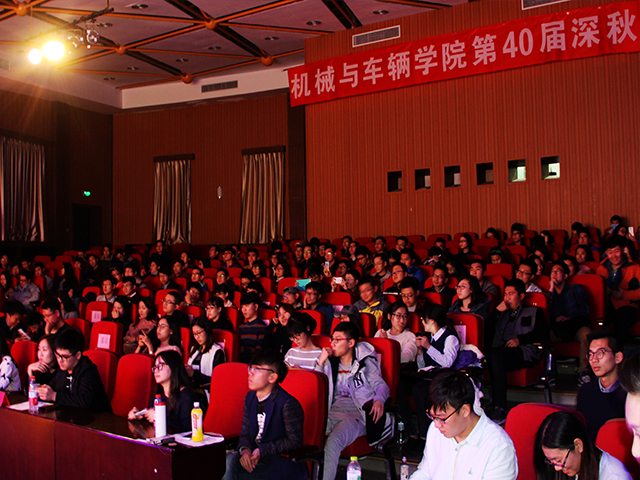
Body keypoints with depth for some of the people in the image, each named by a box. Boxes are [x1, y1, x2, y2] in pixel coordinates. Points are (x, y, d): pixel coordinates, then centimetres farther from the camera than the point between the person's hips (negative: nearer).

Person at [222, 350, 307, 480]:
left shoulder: (288, 404, -15)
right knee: (229, 459, -24)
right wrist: (245, 450, -13)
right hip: (255, 456, 6)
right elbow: (245, 433, 11)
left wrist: (261, 451, -17)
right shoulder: (250, 397, 9)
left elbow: (295, 441, -14)